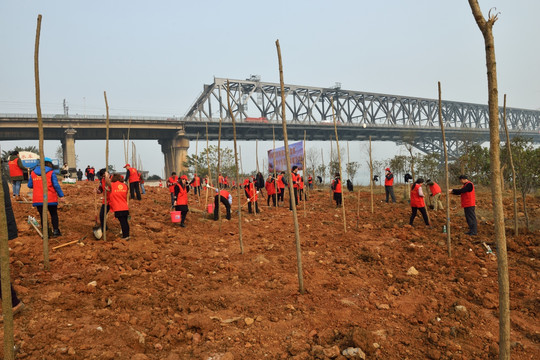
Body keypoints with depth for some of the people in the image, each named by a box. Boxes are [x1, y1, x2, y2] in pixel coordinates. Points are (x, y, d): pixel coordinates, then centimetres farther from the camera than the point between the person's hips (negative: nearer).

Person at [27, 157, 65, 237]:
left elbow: (30, 185, 11)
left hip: (38, 199, 3)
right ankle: (55, 231, 10)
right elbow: (56, 185, -10)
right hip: (51, 198, -3)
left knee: (42, 216, 8)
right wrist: (61, 195, -3)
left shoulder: (33, 173, 7)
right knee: (54, 214, 12)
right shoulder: (51, 173, -5)